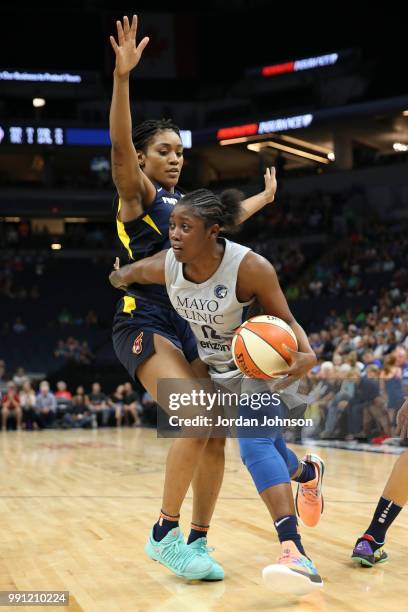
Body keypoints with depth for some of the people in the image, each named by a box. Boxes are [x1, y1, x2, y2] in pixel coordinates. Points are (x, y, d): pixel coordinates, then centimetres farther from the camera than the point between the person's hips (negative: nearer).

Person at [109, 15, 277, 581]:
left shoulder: (185, 203, 20)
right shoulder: (137, 193, 0)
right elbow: (119, 144, -19)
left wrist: (263, 198, 54)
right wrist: (122, 75, -32)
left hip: (189, 325, 7)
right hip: (145, 323, -7)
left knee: (215, 433, -3)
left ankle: (197, 543, 5)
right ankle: (165, 533, -10)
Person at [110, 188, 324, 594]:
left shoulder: (250, 267, -31)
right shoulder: (165, 267, -19)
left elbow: (285, 320, -25)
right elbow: (123, 275, 2)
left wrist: (306, 354, -40)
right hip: (217, 372, 6)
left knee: (254, 442, -27)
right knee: (263, 447, 17)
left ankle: (294, 552, -33)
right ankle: (308, 472, 51)